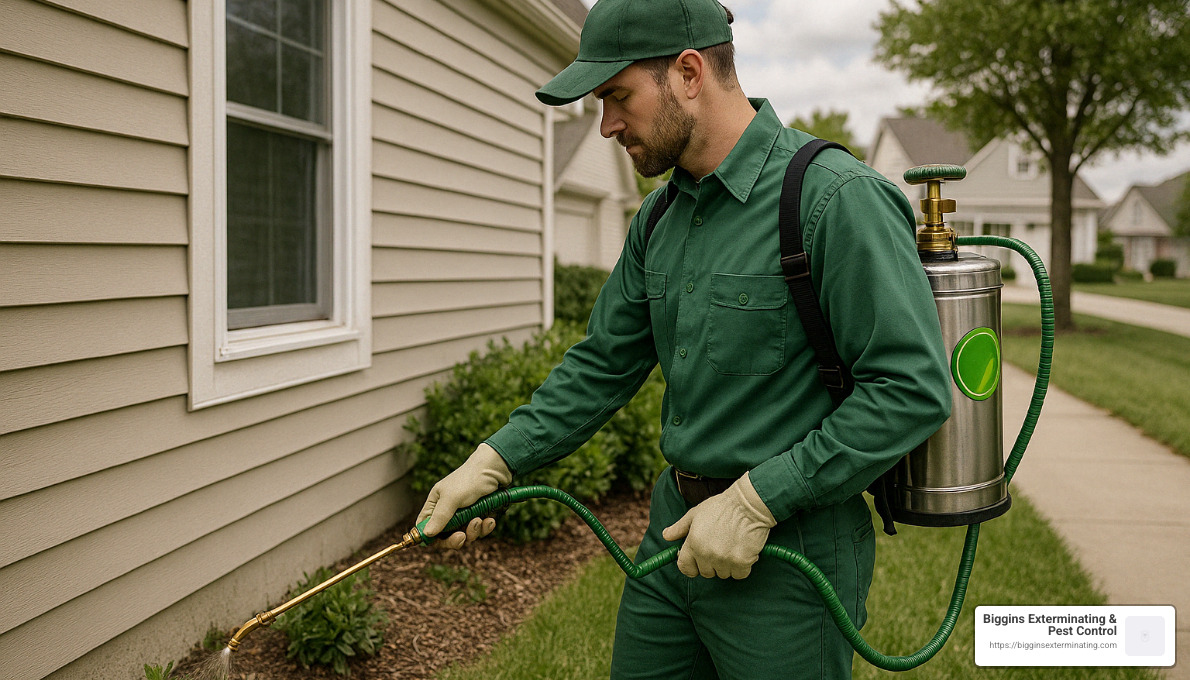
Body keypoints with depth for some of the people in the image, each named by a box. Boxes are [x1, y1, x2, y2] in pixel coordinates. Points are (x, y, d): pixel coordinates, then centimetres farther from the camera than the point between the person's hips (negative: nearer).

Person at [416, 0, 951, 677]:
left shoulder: (838, 198, -18)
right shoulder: (660, 217, 8)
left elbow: (915, 388, -22)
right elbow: (604, 362, 13)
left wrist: (757, 499, -22)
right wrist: (493, 461, 3)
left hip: (786, 551, -7)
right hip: (676, 526, 7)